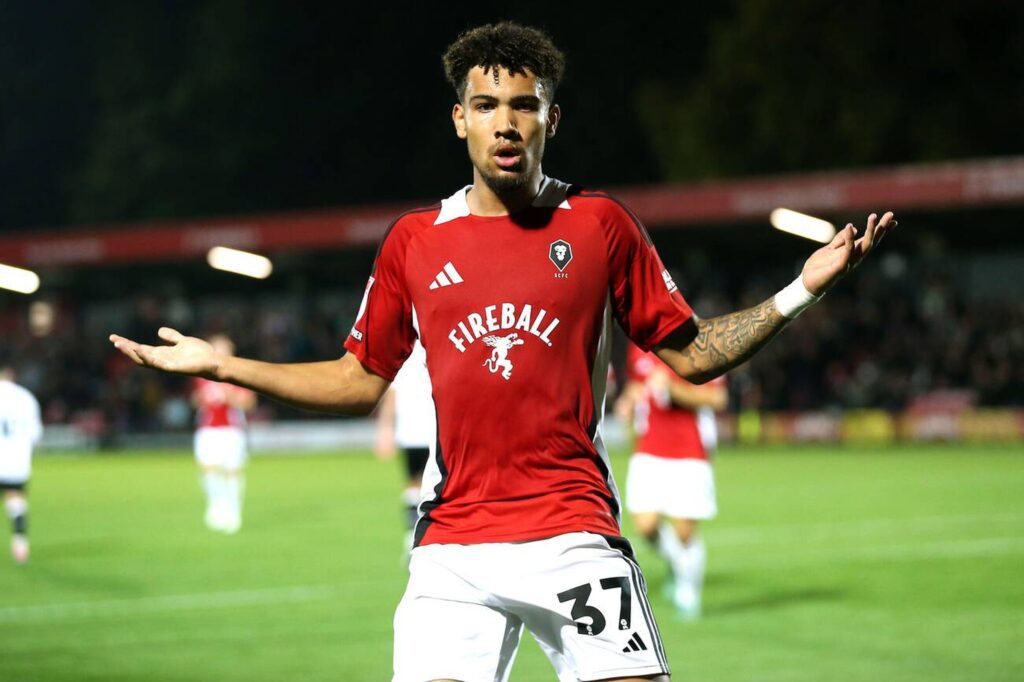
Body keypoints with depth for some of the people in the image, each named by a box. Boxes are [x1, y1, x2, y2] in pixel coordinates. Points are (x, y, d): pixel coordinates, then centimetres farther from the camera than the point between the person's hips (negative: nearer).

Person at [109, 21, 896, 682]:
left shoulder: (601, 225, 5)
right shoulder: (414, 241, 9)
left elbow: (691, 354, 10)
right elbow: (362, 381, 18)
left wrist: (801, 291, 0)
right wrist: (224, 365, 14)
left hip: (575, 535, -1)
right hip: (454, 548, 2)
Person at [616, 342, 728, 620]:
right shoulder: (639, 347, 7)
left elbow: (716, 399, -14)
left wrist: (672, 388, -25)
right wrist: (629, 402, 1)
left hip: (689, 454, -4)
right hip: (648, 453, 4)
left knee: (684, 530, -2)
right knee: (645, 525, -7)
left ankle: (688, 592, 22)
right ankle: (676, 562, 25)